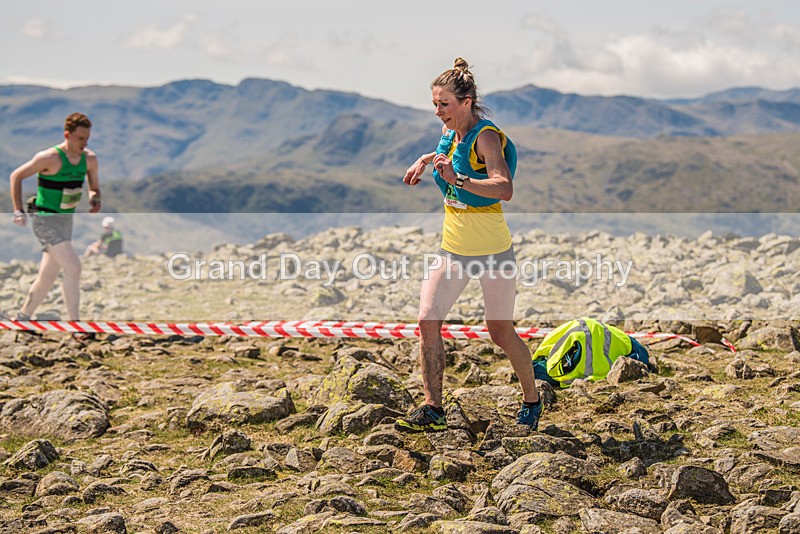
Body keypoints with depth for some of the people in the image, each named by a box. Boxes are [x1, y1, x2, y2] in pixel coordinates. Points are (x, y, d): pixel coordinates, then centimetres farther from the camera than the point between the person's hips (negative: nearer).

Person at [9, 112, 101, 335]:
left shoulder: (89, 159, 1)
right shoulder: (50, 158, -17)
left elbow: (94, 187, 16)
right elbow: (16, 176, -8)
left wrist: (95, 199, -8)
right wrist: (18, 211, -13)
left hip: (66, 220, 8)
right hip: (45, 219, -7)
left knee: (48, 276, 14)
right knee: (73, 268, -18)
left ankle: (21, 319, 29)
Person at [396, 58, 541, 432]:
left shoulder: (485, 137, -19)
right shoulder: (450, 131, 4)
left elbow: (505, 188, -35)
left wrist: (457, 179, -45)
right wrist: (425, 160, 15)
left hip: (492, 252, -6)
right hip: (453, 249, 7)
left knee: (501, 333, 5)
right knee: (427, 320, -8)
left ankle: (531, 400, 29)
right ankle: (432, 409, -2)